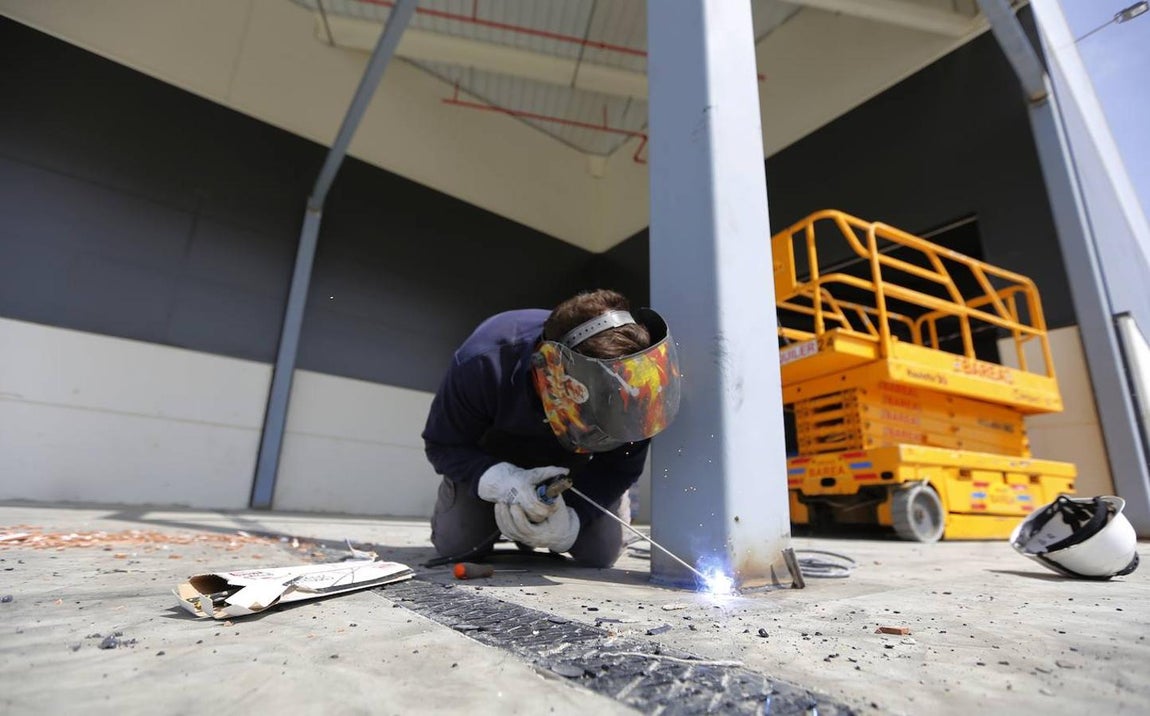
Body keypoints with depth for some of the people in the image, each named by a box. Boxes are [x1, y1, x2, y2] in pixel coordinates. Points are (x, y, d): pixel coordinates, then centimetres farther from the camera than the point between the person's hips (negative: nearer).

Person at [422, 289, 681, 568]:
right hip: (491, 460, 0)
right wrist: (499, 480, -43)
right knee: (457, 545, -12)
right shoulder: (483, 364, -40)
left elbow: (621, 467, -19)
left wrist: (572, 518, -35)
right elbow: (442, 446, -25)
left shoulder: (627, 390, -35)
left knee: (600, 554, -9)